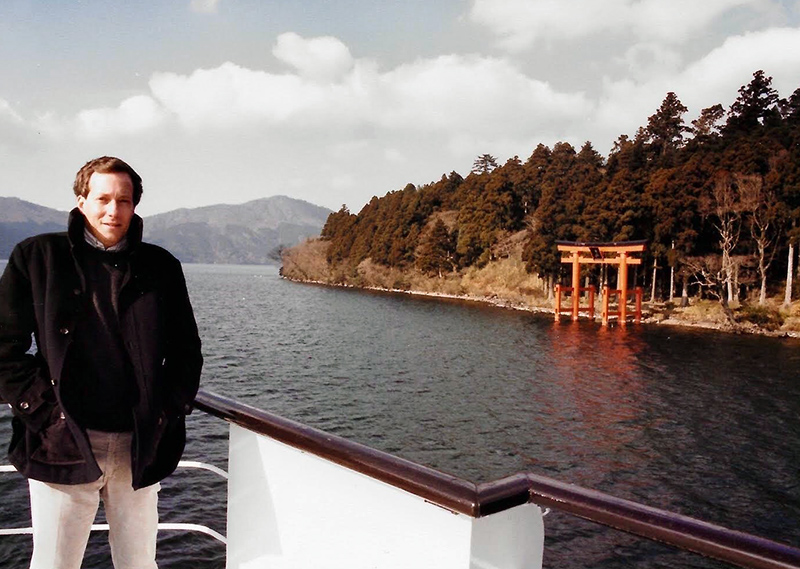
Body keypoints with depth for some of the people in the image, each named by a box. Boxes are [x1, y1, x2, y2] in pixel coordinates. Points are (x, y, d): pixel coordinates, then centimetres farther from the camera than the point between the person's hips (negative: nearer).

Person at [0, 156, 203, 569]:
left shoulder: (161, 267, 8)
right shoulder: (37, 257, 4)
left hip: (140, 447, 2)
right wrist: (45, 415, -7)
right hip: (64, 447, -1)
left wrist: (169, 411, 1)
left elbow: (187, 350, 12)